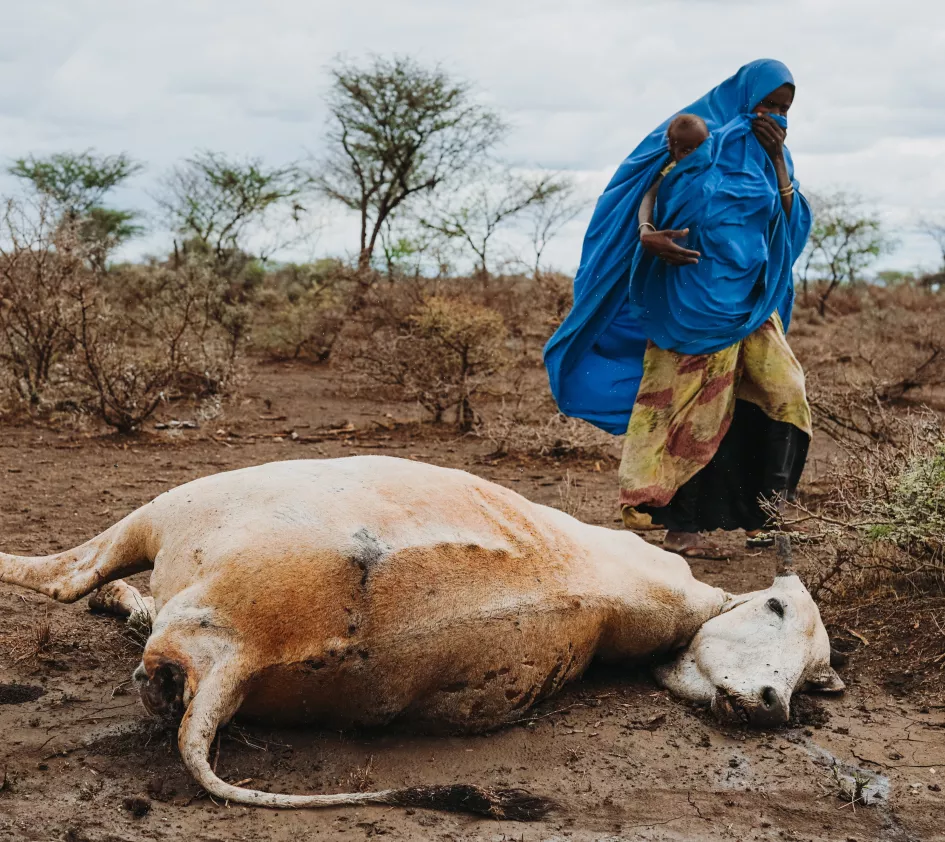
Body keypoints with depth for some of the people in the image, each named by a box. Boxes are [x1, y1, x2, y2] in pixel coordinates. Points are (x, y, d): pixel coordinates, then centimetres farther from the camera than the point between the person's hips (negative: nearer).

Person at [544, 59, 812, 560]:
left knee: (782, 393, -1)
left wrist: (777, 157, -2)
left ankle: (757, 509, 8)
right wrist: (648, 233, -28)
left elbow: (791, 219, 8)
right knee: (696, 407, -5)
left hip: (751, 295, 7)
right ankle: (680, 526, 2)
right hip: (698, 294, -7)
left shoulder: (765, 152, 16)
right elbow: (649, 186, -9)